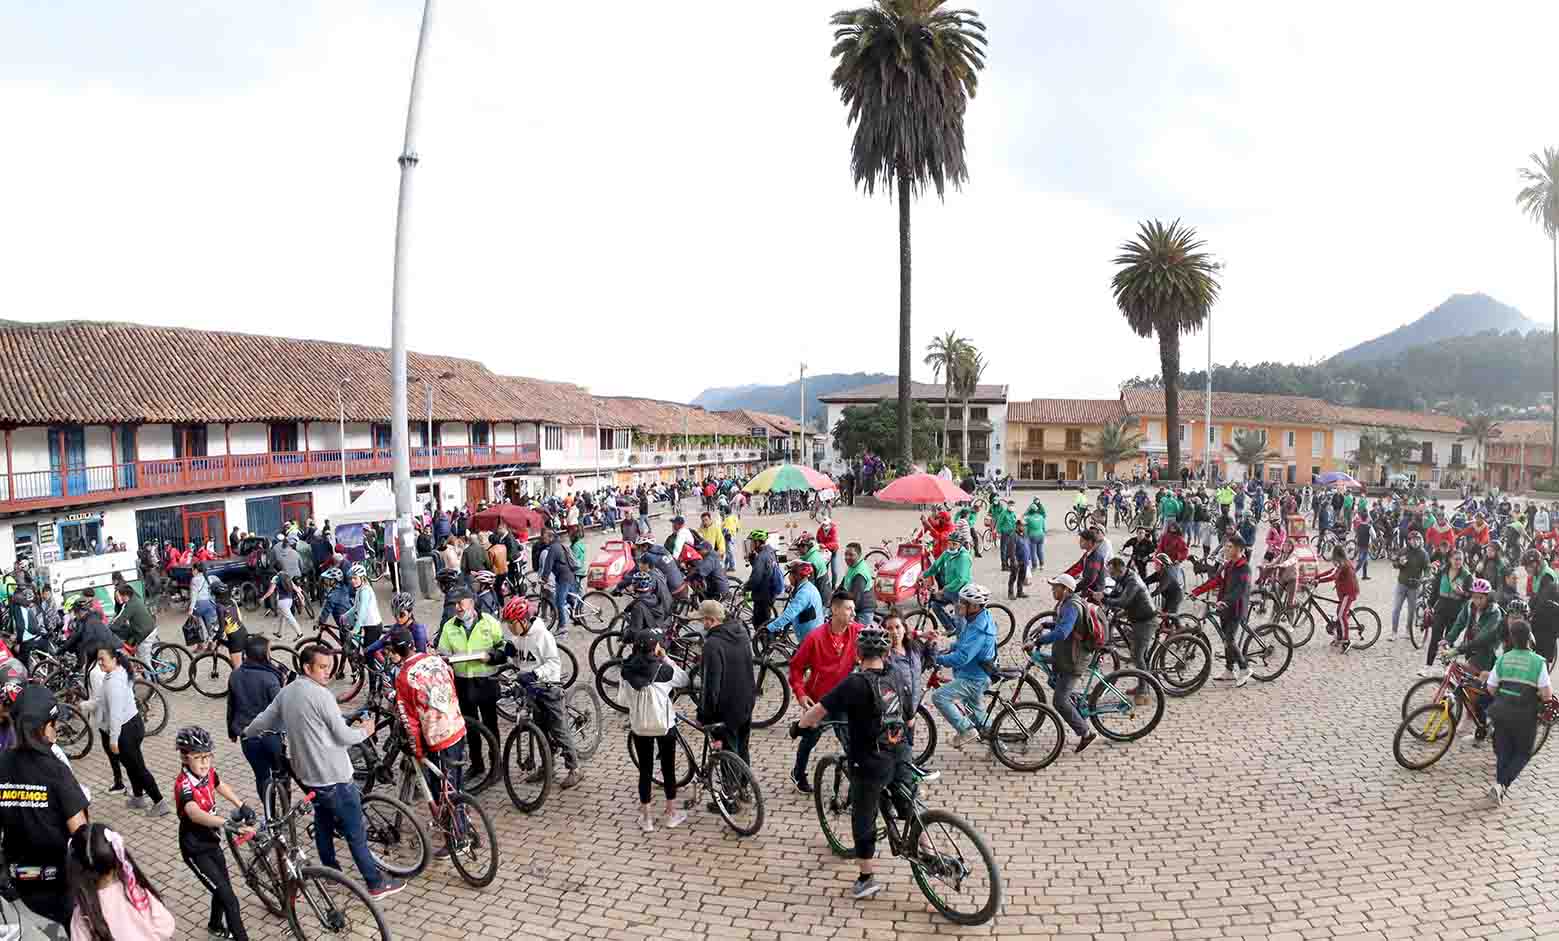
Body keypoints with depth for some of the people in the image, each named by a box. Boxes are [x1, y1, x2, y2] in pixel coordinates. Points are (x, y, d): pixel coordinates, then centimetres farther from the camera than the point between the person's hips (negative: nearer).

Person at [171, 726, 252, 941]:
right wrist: (227, 822, -61)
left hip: (212, 842, 7)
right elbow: (195, 814, -48)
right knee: (229, 898, -7)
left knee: (223, 889, 23)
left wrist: (241, 806, 8)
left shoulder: (208, 772, -8)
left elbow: (221, 786, 17)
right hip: (195, 850, -7)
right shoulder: (183, 785, -30)